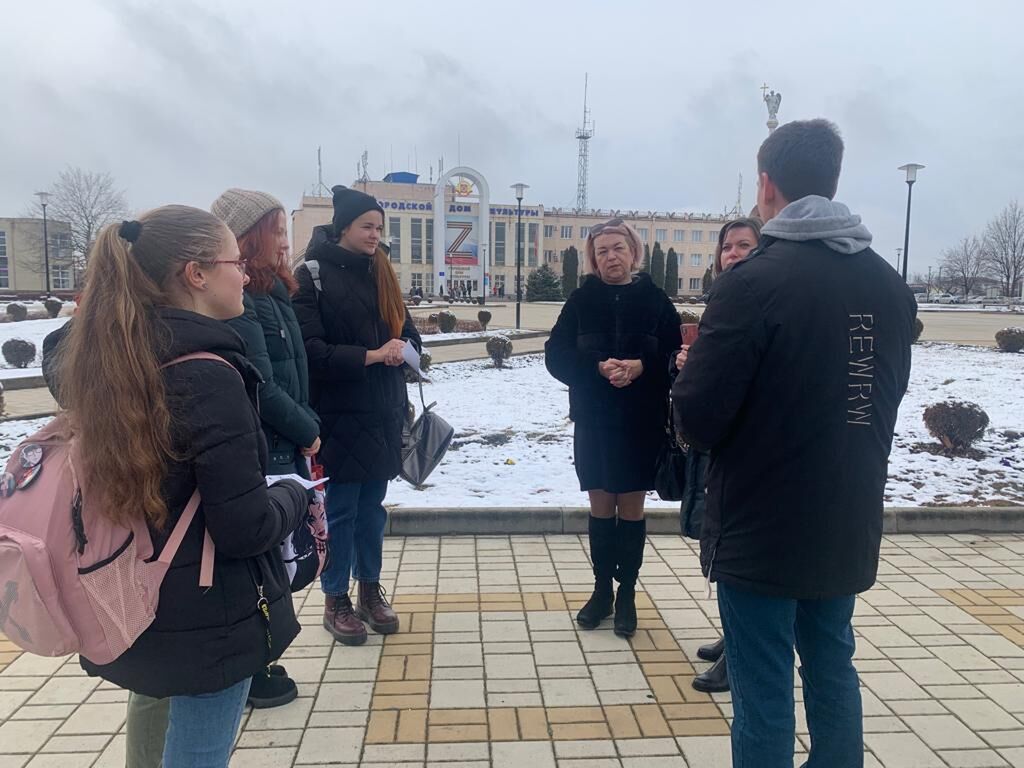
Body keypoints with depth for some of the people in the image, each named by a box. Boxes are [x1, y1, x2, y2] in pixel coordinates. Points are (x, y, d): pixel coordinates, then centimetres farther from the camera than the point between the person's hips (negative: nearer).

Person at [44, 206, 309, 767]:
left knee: (157, 713, 30)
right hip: (208, 620, -8)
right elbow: (247, 529, -24)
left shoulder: (101, 358, -3)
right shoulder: (209, 377, -26)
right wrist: (294, 494, -6)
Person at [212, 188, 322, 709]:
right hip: (260, 452, -9)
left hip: (279, 447, 9)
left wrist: (303, 427, 6)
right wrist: (307, 430, -10)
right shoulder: (237, 299, -17)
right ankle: (251, 676, 19)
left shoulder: (267, 292, 14)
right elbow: (260, 385, -21)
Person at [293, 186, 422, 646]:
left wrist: (401, 347, -10)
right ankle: (336, 602, 19)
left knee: (372, 507, 14)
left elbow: (408, 332, 12)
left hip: (382, 413, 6)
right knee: (341, 510, 4)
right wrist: (368, 356, -21)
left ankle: (370, 591, 28)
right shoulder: (313, 275, -8)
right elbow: (309, 349, -15)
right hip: (339, 416, -5)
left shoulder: (381, 273, 11)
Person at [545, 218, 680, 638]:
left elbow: (674, 356, -3)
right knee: (600, 506, 10)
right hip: (593, 421, 1)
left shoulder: (655, 299, 0)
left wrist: (641, 366, -20)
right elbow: (556, 356, -3)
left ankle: (627, 594, 22)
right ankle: (602, 589, 25)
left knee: (631, 508, 8)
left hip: (641, 422, -1)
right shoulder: (581, 299, 2)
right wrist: (598, 367, -18)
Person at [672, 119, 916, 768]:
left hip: (762, 528, -6)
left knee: (764, 691, 6)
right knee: (833, 669, 21)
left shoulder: (754, 281, -18)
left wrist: (691, 369, 2)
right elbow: (885, 398, 15)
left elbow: (698, 419, -18)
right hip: (849, 526, 7)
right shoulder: (890, 284, 5)